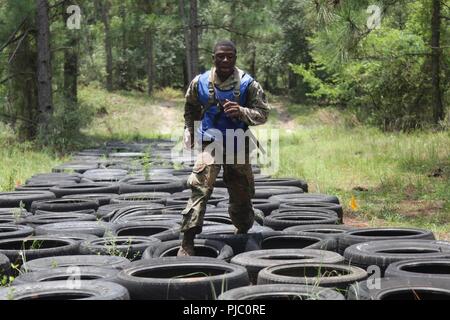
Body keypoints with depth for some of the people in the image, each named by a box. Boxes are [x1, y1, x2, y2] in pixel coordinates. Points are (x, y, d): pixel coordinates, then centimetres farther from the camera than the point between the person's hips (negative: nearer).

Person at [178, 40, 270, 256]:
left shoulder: (248, 84, -6)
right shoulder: (200, 83, -1)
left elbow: (263, 113, -8)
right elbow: (191, 109, 19)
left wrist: (241, 112, -25)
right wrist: (190, 132, 16)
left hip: (239, 146, 1)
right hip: (210, 144, -1)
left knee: (242, 195, 13)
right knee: (200, 189, -20)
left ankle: (243, 231, 42)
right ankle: (187, 242, -22)